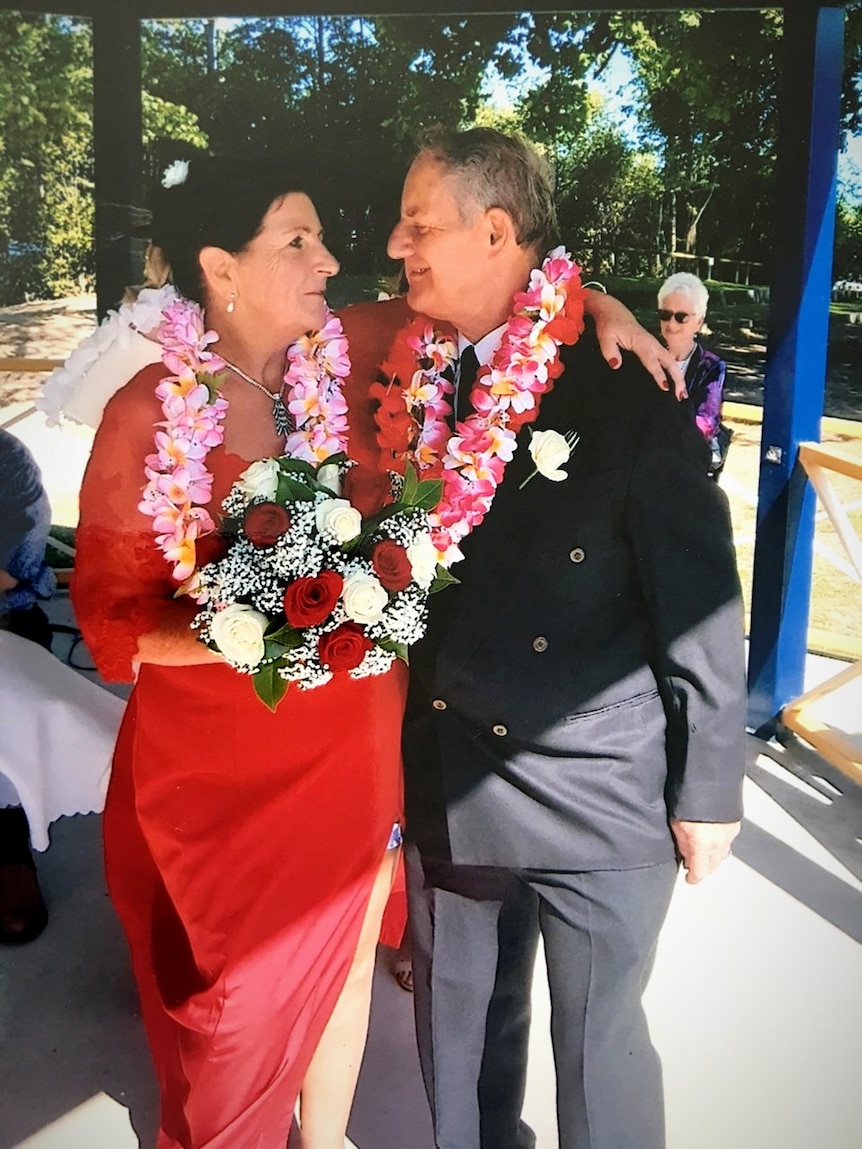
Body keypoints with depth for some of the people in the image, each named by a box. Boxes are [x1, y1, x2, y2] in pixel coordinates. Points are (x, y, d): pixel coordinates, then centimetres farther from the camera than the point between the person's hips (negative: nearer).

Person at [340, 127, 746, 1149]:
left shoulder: (622, 381, -14)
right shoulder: (412, 367, 0)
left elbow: (700, 597, -10)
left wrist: (709, 790, -6)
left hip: (599, 793, -4)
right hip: (449, 783, 5)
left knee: (598, 1043, 15)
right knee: (456, 1033, 23)